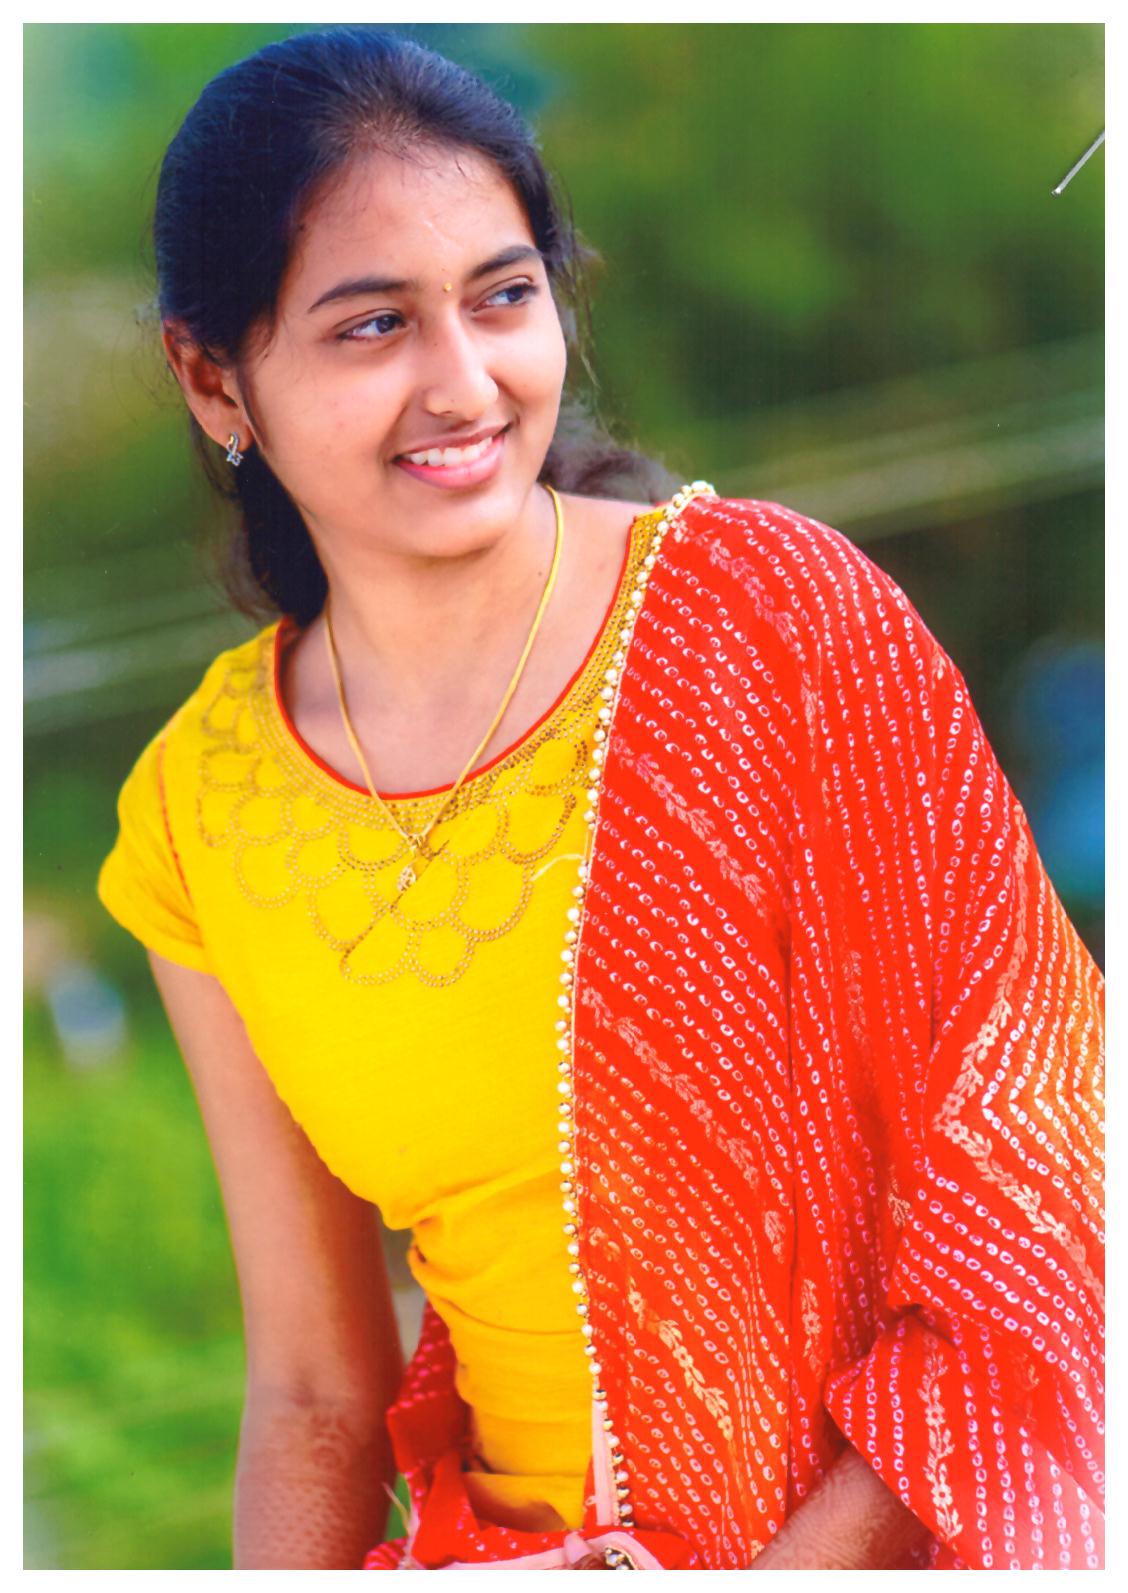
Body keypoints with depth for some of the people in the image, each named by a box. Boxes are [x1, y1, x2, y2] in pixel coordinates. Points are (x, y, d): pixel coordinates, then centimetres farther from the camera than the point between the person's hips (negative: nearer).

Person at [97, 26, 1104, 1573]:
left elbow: (1029, 1188, -6)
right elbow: (312, 1392, 8)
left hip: (915, 1542, -1)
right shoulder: (198, 810, 2)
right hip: (524, 1547, 2)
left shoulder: (774, 608, -7)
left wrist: (816, 1560, -14)